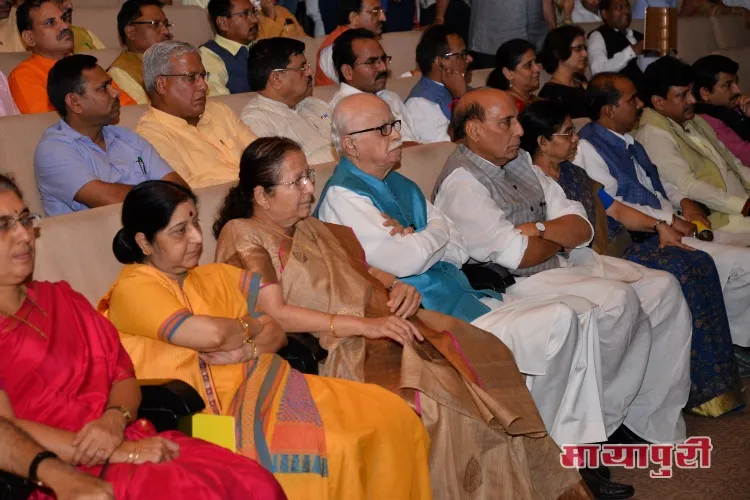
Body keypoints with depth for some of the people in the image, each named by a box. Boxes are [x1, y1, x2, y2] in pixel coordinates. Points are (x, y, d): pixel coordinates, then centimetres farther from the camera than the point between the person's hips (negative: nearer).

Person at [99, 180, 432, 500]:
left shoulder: (216, 276, 17)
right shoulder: (133, 288, -5)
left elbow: (277, 333, 12)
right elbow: (210, 334, -19)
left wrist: (245, 349, -11)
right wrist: (249, 326, 2)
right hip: (221, 406, -7)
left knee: (391, 415, -10)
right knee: (332, 448, -29)